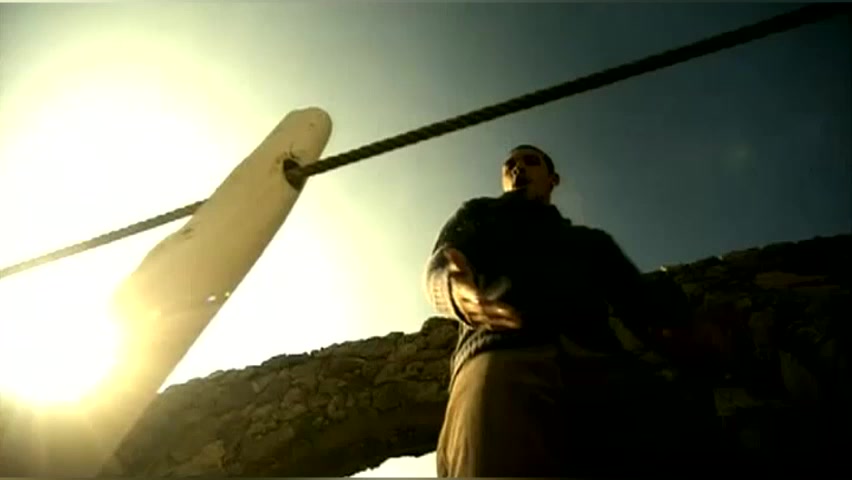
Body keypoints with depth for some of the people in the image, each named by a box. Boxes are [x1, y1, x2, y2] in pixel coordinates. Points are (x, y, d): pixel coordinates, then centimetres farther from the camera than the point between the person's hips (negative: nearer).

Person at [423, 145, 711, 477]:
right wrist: (458, 292, -17)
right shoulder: (476, 216, 31)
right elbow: (438, 271, 11)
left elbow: (637, 298, 19)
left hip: (599, 363, 3)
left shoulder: (592, 240, 36)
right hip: (501, 359, -2)